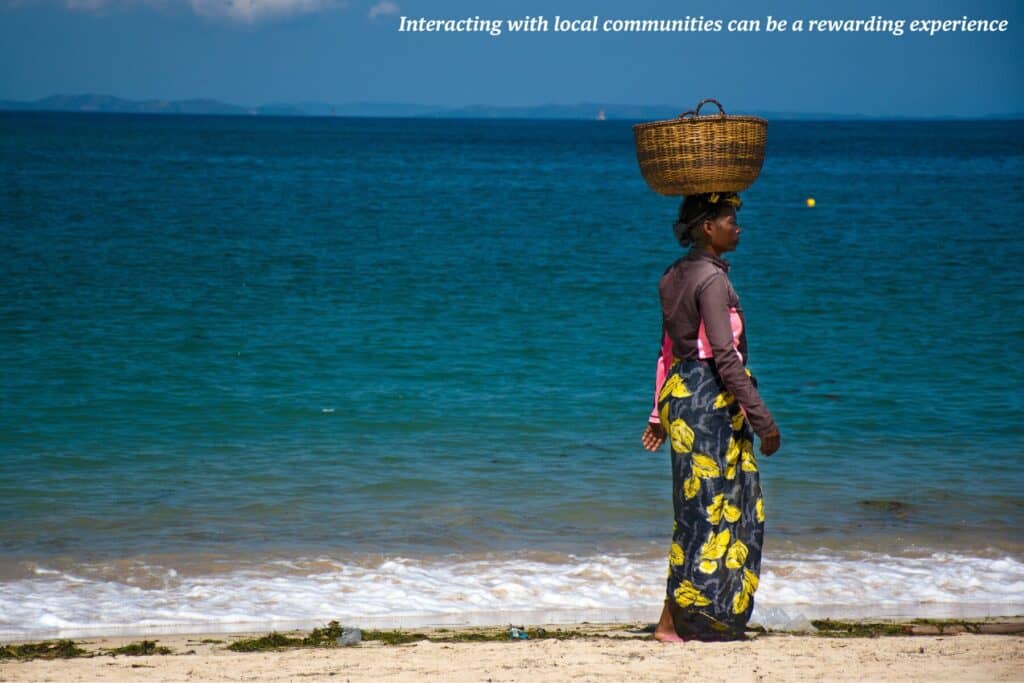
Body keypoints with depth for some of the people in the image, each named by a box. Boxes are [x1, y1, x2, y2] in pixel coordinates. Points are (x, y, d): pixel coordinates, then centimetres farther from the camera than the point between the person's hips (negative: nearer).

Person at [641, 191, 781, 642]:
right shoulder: (712, 279, -15)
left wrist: (660, 412, 22)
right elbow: (725, 356, -20)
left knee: (699, 511, 13)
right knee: (708, 511, -5)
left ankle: (700, 619, 16)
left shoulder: (676, 276, 13)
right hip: (710, 399, -9)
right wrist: (762, 419, -19)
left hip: (680, 395, 9)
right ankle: (672, 621, -4)